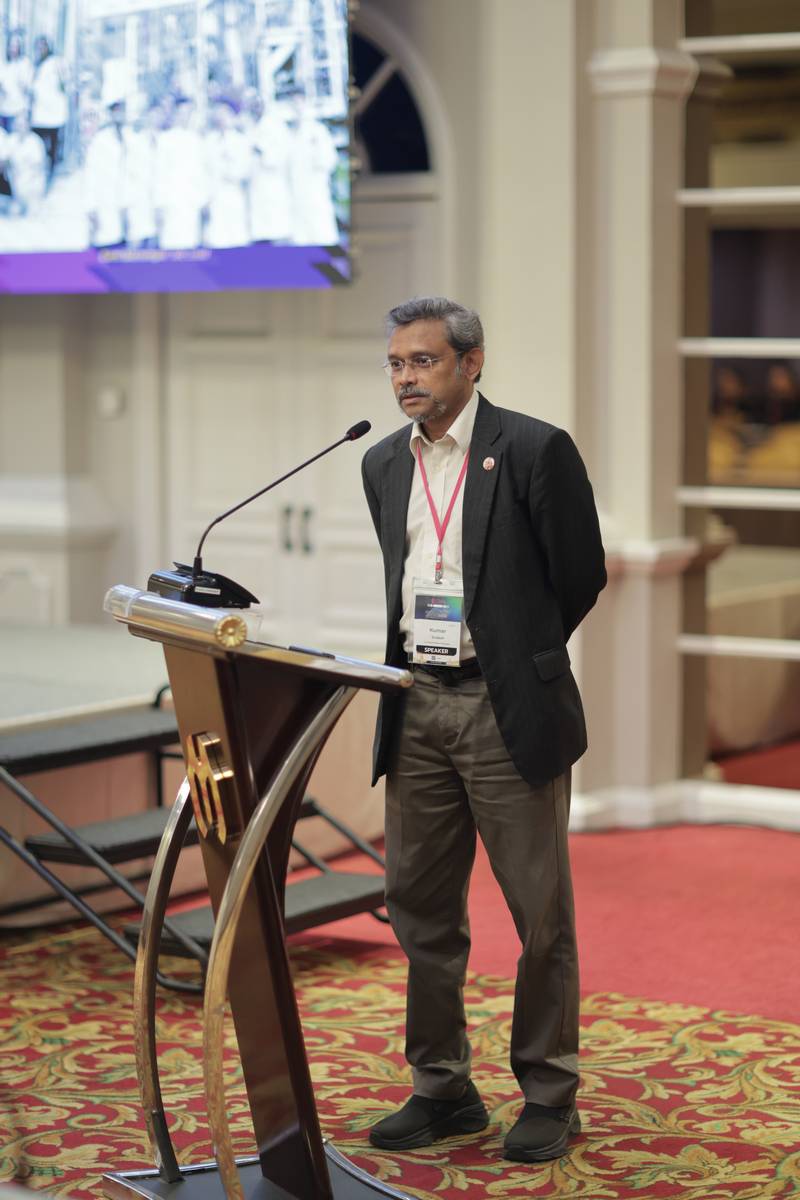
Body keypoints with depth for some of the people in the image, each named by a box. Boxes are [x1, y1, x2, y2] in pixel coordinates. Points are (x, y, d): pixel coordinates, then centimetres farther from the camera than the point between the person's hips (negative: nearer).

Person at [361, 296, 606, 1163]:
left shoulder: (535, 450, -7)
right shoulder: (383, 464, 11)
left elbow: (581, 574, -1)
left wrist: (513, 658, 7)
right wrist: (421, 657, 14)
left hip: (508, 711, -6)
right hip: (416, 707, 6)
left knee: (540, 913, 2)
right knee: (419, 907, 10)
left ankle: (549, 1096, 14)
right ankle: (442, 1089, 22)